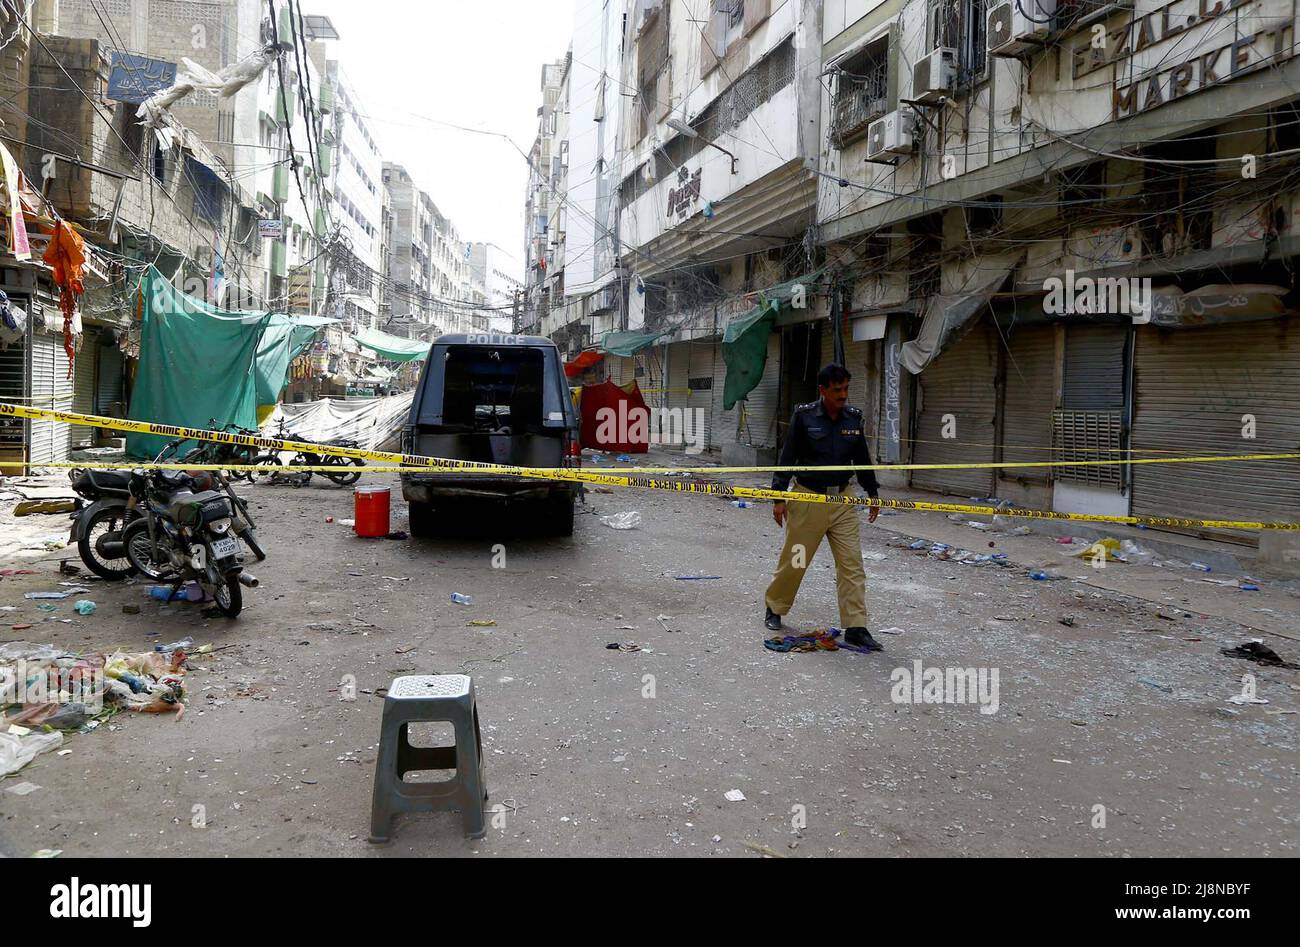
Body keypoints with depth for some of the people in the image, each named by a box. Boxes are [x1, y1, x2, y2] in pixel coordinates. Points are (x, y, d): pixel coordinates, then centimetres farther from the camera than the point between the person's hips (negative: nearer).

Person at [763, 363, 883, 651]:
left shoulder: (854, 417, 4)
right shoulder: (804, 416, -8)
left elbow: (862, 458, 15)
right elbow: (787, 458, -6)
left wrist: (872, 492, 16)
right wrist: (779, 497, -8)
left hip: (842, 500, 4)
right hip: (808, 498, -3)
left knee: (852, 563, -2)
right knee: (794, 559, 6)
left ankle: (855, 627, 3)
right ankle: (774, 608, 30)